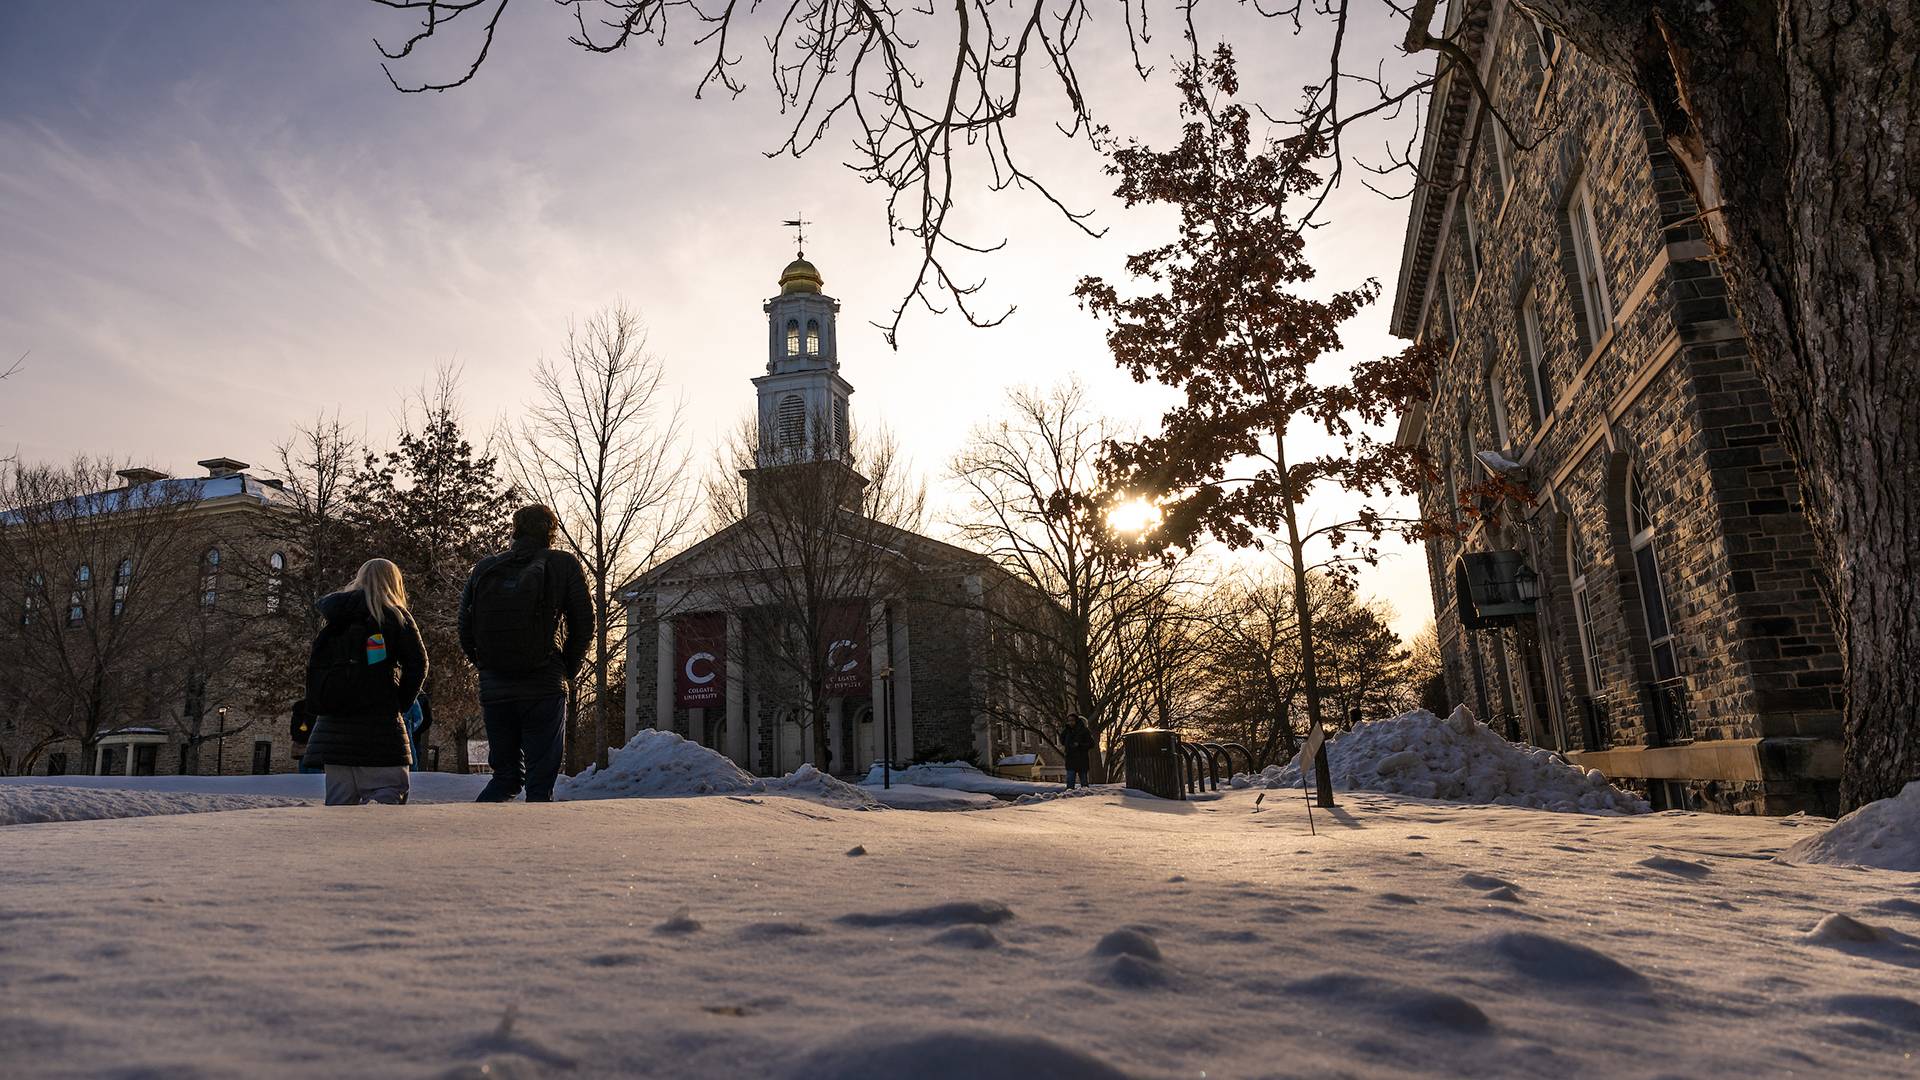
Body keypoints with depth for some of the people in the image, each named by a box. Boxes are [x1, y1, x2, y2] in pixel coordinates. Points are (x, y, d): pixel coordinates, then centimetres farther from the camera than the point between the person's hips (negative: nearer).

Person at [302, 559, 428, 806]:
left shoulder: (335, 616, 13)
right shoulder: (397, 616, 0)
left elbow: (316, 664, 15)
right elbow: (417, 664, -7)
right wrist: (401, 703, 1)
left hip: (332, 723, 5)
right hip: (379, 719, -5)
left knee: (339, 799, 11)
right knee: (390, 790, -4)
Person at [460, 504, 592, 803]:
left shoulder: (484, 568, 9)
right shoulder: (564, 565, 0)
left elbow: (465, 629, 7)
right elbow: (583, 624, -2)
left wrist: (484, 667, 17)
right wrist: (569, 671, 9)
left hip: (493, 687, 4)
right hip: (543, 687, -3)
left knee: (505, 774, 17)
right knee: (541, 780, 2)